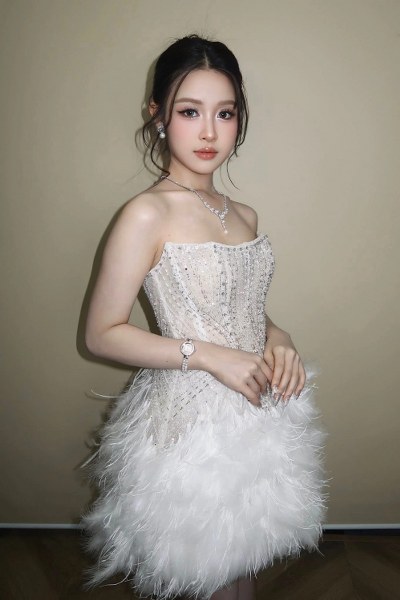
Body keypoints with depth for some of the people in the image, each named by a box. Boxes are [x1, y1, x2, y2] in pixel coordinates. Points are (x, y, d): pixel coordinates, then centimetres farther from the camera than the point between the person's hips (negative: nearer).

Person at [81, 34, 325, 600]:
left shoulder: (243, 216, 5)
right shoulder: (147, 215, -16)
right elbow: (102, 334, -14)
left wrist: (277, 337, -3)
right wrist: (207, 354, -20)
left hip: (259, 415, 6)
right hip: (193, 422, -6)